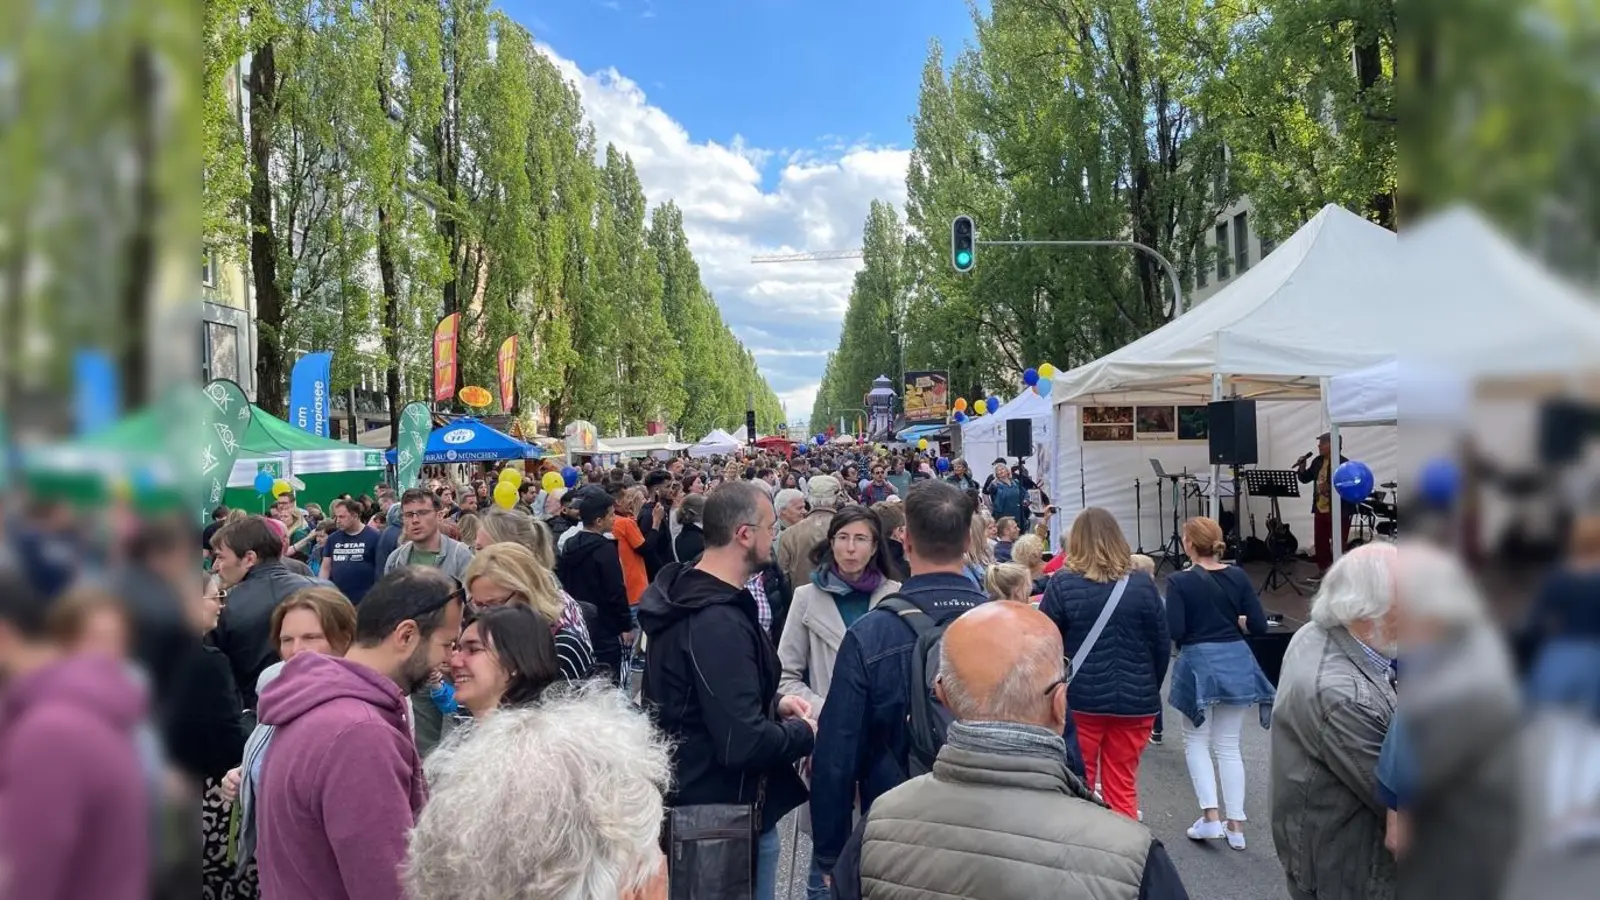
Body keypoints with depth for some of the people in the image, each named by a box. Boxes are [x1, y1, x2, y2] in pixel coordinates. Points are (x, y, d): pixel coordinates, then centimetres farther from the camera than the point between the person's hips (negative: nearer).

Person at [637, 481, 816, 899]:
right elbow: (744, 744, -32)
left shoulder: (686, 594, 3)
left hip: (692, 797, 10)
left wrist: (773, 702, 6)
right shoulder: (719, 622, -29)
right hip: (727, 814, -10)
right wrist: (806, 733, -13)